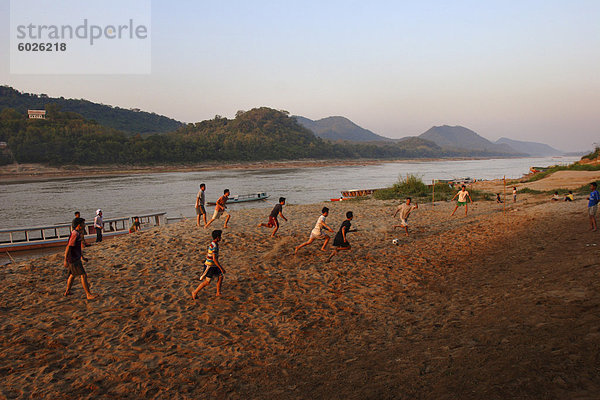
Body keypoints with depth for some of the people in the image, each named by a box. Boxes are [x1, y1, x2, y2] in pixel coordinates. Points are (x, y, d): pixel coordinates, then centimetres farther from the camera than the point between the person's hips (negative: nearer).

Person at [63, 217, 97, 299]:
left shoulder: (77, 233, 12)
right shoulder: (75, 234, -20)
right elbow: (68, 247, -22)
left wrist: (82, 256, 27)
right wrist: (65, 261, -22)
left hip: (76, 258, 10)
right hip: (73, 260, -10)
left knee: (72, 275, 23)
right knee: (83, 275, -9)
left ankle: (67, 291, 38)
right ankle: (88, 294, -7)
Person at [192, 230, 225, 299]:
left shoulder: (212, 244, 6)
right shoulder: (214, 246, -25)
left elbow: (207, 253, 20)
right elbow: (214, 259, -29)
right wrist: (221, 268, -25)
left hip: (214, 266, 9)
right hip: (209, 266, -9)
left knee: (220, 277, 8)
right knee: (207, 282, -3)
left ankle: (218, 293, 18)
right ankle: (195, 292, 9)